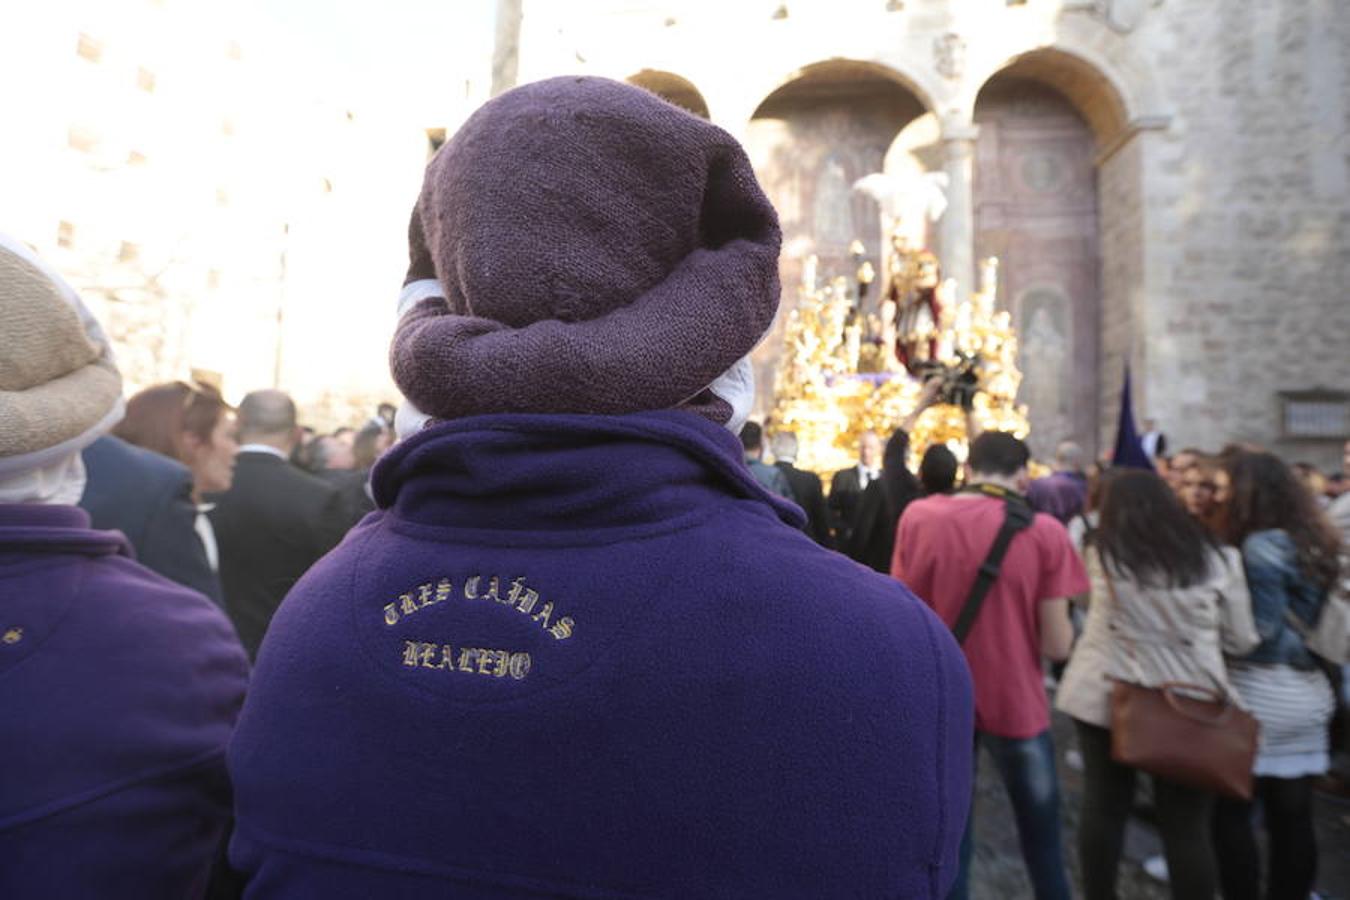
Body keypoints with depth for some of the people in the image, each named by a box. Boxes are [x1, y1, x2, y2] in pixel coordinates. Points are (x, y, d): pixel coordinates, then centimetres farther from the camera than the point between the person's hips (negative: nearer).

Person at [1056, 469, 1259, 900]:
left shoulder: (1100, 553, -4)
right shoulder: (1217, 557, -3)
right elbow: (1243, 640, 5)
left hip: (1104, 697, 1)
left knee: (1103, 807, 13)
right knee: (1187, 825, 9)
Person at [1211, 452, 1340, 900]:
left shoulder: (1261, 545, -17)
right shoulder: (1315, 542, 8)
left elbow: (1261, 630, -18)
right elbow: (1313, 617, 15)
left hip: (1261, 693, -8)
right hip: (1308, 693, 8)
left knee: (1231, 812, 5)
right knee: (1293, 816, 14)